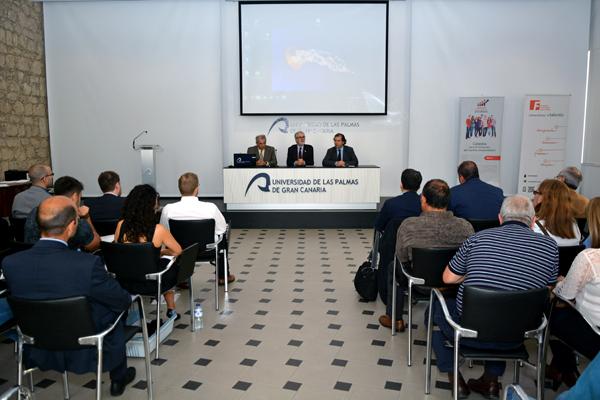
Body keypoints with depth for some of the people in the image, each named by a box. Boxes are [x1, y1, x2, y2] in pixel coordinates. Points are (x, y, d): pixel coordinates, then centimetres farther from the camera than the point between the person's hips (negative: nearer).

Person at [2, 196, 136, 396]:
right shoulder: (88, 264, -31)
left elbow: (22, 300, 2)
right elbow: (124, 302, -16)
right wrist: (125, 298, 8)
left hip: (37, 352, 4)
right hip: (84, 354, -4)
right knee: (115, 309, 22)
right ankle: (118, 378, 39)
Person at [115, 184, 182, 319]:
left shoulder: (121, 225, -11)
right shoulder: (158, 230, -20)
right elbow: (177, 251, -5)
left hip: (125, 282, 4)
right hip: (149, 285, -3)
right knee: (172, 267, 28)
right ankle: (171, 310, 45)